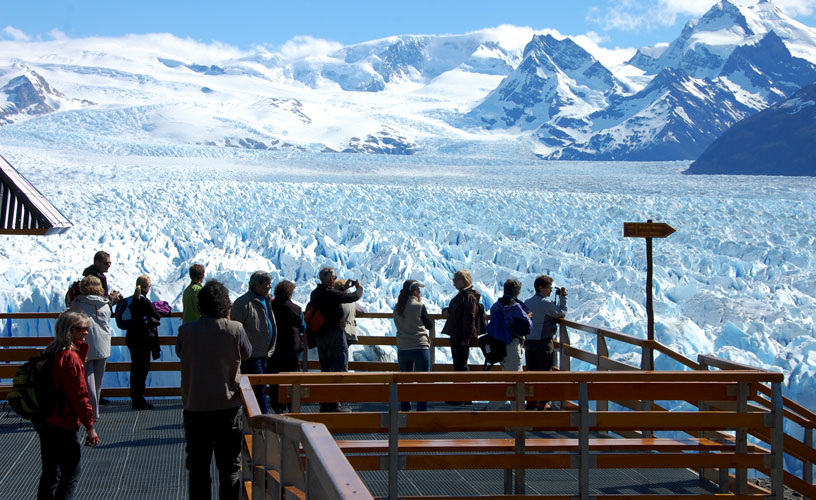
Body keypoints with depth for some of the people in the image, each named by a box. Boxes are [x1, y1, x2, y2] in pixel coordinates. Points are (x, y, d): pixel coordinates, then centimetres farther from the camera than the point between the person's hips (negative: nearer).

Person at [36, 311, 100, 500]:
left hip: (45, 422, 9)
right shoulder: (70, 357, -19)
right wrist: (90, 426, -13)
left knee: (51, 474, 16)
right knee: (71, 474, 0)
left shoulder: (52, 353, 8)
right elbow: (79, 394, -19)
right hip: (62, 426, -9)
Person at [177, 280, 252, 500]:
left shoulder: (186, 331, -10)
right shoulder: (235, 329, -11)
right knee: (229, 466, 9)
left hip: (195, 407, 0)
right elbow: (246, 353, 8)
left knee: (198, 466, 11)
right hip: (228, 406, 0)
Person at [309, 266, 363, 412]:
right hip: (334, 334, -8)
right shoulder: (331, 293, -19)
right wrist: (359, 287, 5)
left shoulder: (315, 294, 7)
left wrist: (345, 288, 24)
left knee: (325, 370, 15)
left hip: (320, 335, 8)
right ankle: (334, 404, -6)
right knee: (339, 369, -3)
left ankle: (324, 403, 17)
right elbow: (354, 297, -15)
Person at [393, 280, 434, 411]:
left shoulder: (397, 308, 6)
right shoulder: (419, 306, -11)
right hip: (419, 348, -5)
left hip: (402, 348, 5)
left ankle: (405, 410, 17)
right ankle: (421, 411, -3)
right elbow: (430, 325, -2)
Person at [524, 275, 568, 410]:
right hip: (544, 342, -7)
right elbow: (562, 313, -4)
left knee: (531, 371, 12)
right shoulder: (546, 303, -15)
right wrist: (563, 297, 3)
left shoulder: (527, 302, 8)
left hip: (529, 341, 7)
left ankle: (531, 400, 16)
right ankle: (542, 402, 3)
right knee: (544, 372, 2)